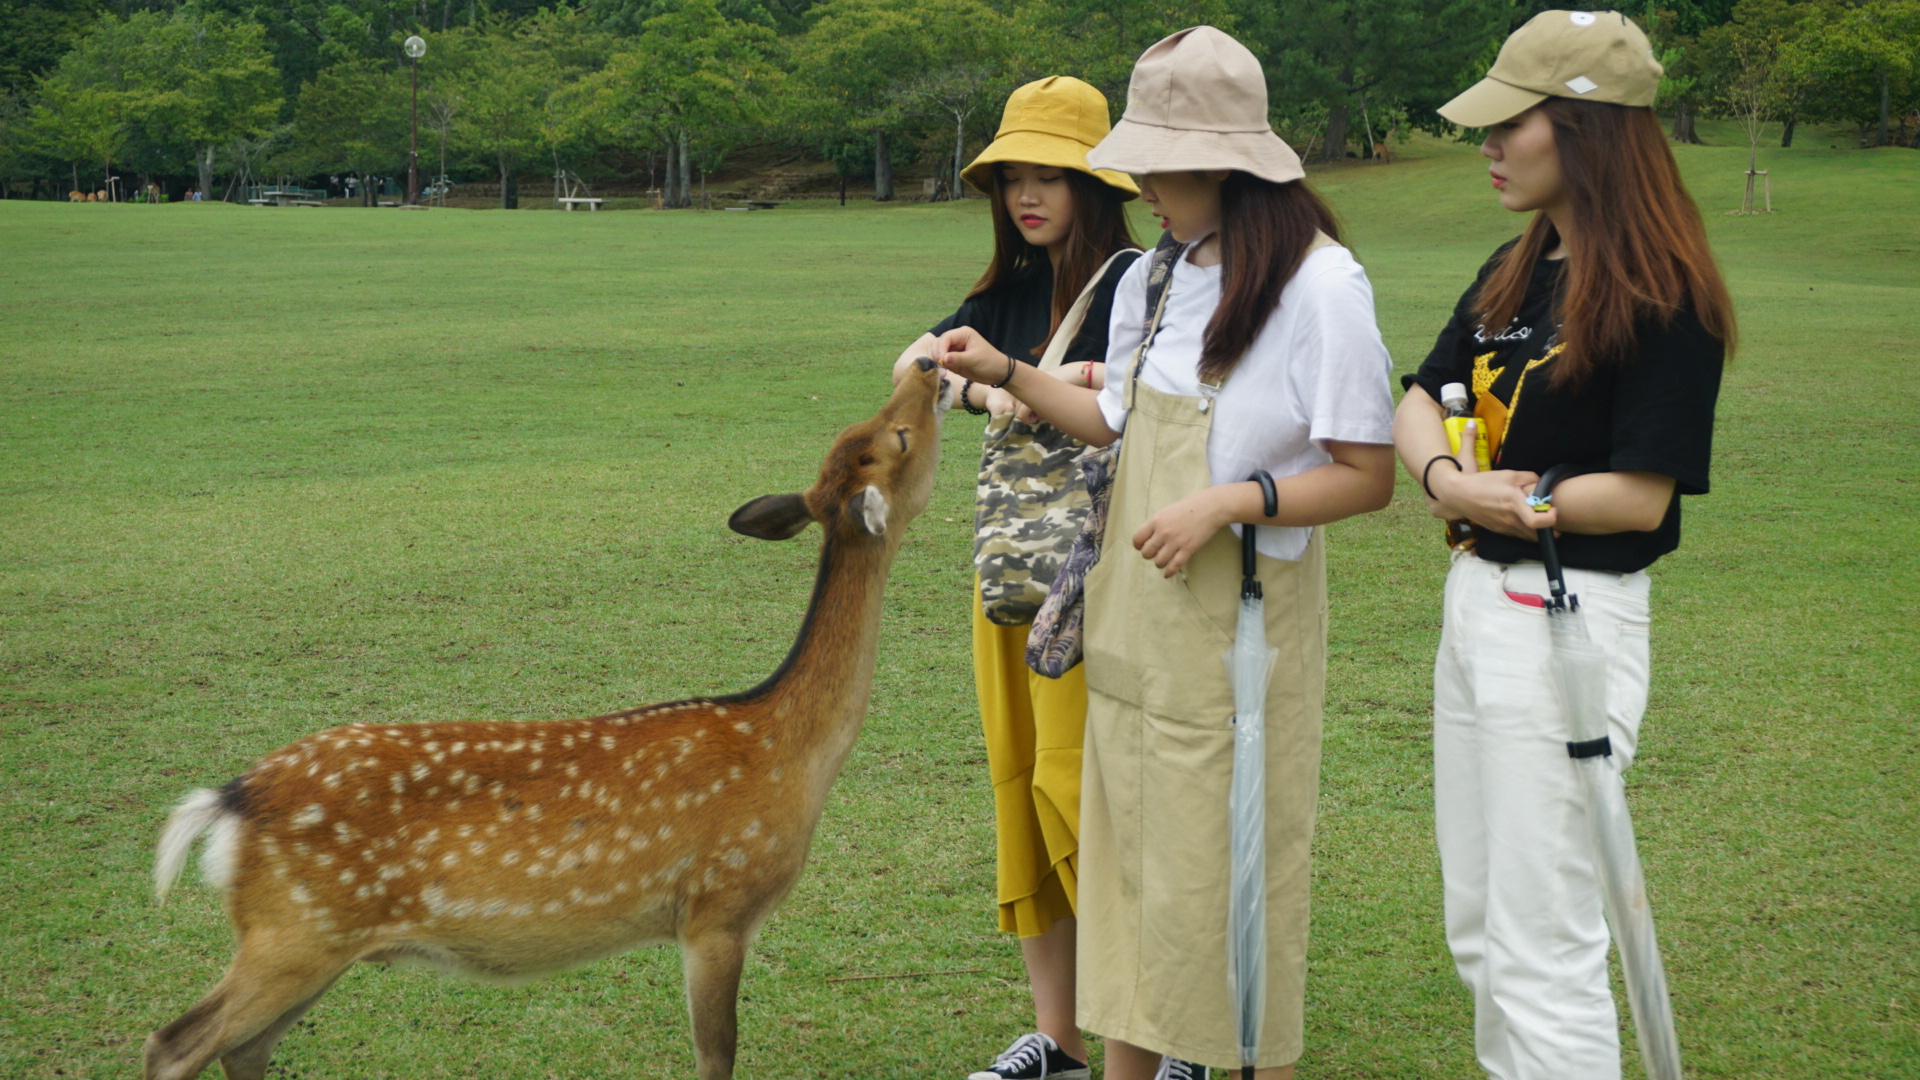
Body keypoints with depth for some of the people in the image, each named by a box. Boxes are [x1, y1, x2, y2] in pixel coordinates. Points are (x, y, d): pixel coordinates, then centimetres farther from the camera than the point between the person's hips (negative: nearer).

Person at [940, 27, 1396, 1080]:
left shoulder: (1321, 287, -15)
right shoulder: (1154, 278, 7)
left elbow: (1367, 477, -13)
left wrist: (1230, 500, -21)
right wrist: (1008, 376, 9)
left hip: (1240, 621, -7)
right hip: (1134, 610, 7)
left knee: (1231, 868, 2)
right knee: (1127, 848, 13)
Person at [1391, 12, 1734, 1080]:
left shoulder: (1663, 299, -16)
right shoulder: (1513, 274, 11)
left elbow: (1641, 496, -19)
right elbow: (1420, 400, 9)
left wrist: (1498, 502, -13)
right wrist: (1447, 477, -11)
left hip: (1572, 619, -9)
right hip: (1475, 597, 9)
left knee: (1543, 950, -3)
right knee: (1479, 930, 18)